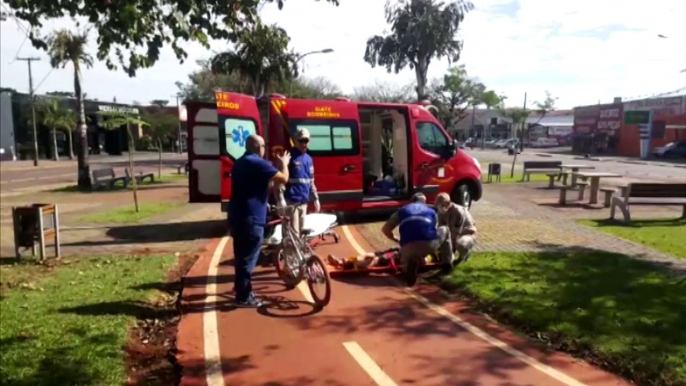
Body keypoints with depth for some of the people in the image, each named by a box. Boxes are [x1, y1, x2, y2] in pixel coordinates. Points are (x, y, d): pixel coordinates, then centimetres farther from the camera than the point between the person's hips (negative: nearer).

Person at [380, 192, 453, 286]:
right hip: (429, 244, 0)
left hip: (408, 247, 0)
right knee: (445, 230, 32)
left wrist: (397, 240, 38)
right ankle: (447, 264, 34)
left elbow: (385, 229, 22)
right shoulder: (431, 211, 29)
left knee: (405, 263, 35)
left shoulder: (402, 211, 26)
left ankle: (410, 265, -4)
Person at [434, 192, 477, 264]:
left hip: (468, 234, -6)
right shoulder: (441, 213, -11)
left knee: (460, 244, -39)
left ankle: (463, 255, -5)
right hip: (454, 234, 6)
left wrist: (452, 251, -32)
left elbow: (456, 233, -32)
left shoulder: (459, 212, -31)